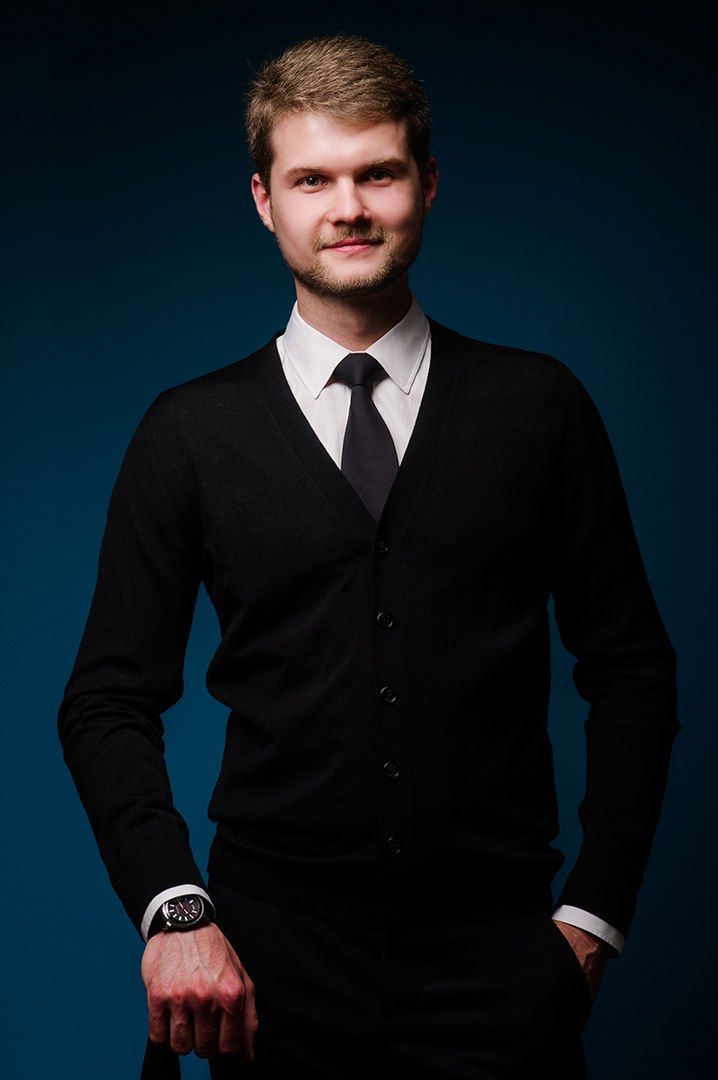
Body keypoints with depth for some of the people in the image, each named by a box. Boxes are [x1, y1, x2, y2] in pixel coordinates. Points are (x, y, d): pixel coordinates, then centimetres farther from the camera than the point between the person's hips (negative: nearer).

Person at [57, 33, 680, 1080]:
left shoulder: (541, 406, 3)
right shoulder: (188, 433, 3)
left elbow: (631, 668, 5)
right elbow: (109, 700, 2)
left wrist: (595, 912, 0)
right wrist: (174, 912, -10)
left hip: (495, 952, 0)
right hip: (273, 961, 1)